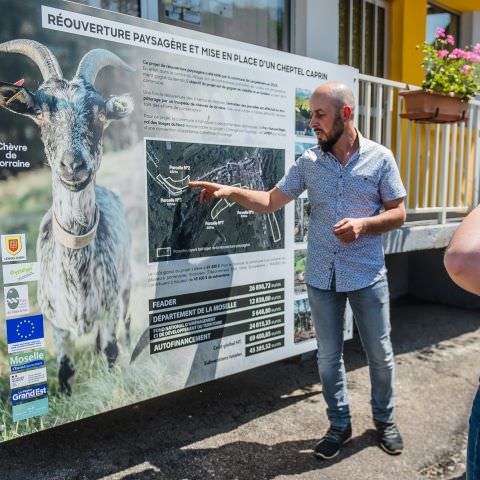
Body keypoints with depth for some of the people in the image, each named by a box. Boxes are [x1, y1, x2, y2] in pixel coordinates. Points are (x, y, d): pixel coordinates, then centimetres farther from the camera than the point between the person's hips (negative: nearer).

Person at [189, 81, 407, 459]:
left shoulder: (380, 158, -3)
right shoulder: (309, 162, 2)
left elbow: (398, 214, -1)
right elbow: (270, 202, 4)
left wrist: (363, 223, -19)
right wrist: (230, 191, -9)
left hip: (367, 275, -1)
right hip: (322, 277, 2)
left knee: (380, 354, 12)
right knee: (328, 356, 12)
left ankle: (385, 420, 36)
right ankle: (340, 425, 31)